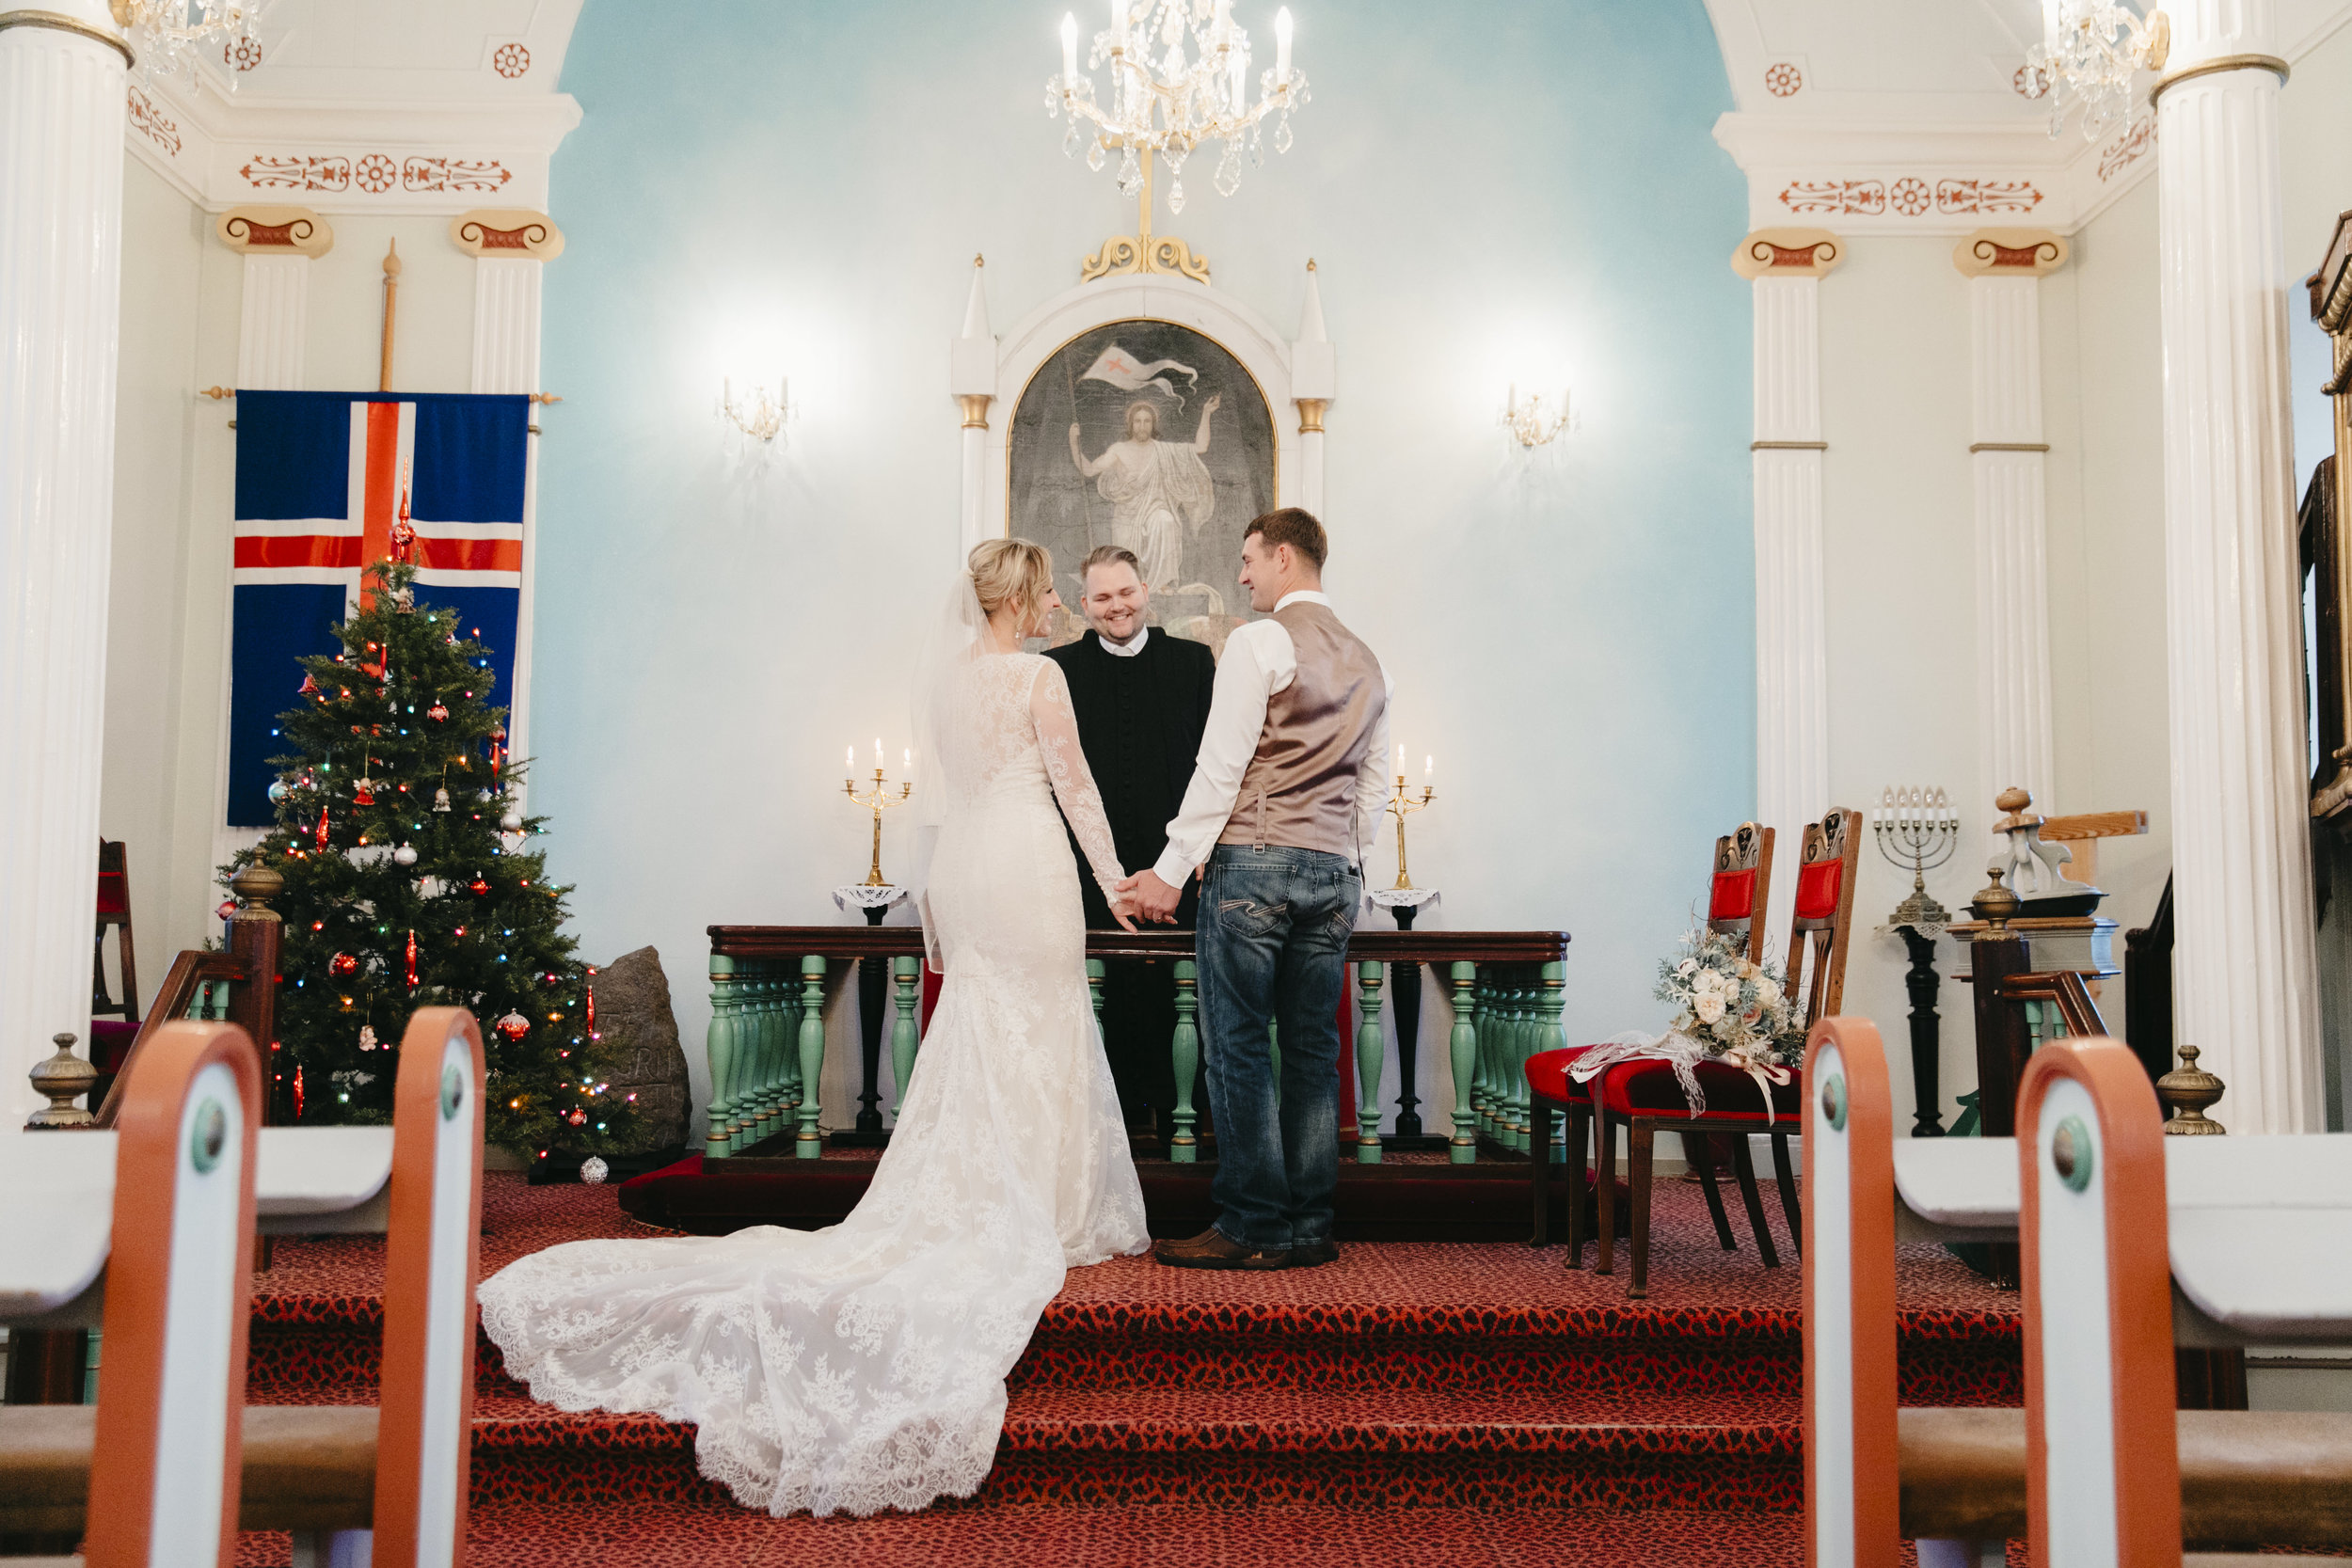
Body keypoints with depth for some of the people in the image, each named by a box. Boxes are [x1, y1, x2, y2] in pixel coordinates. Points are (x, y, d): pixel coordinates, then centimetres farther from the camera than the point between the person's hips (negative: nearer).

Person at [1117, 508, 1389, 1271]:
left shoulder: (1258, 642, -6)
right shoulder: (1366, 662, 16)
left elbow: (1221, 766, -12)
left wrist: (1172, 870, -9)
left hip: (1252, 863, -7)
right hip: (1336, 876, 7)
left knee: (1238, 1049, -2)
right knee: (1313, 1051, 9)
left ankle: (1251, 1227, 1)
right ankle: (1308, 1227, 13)